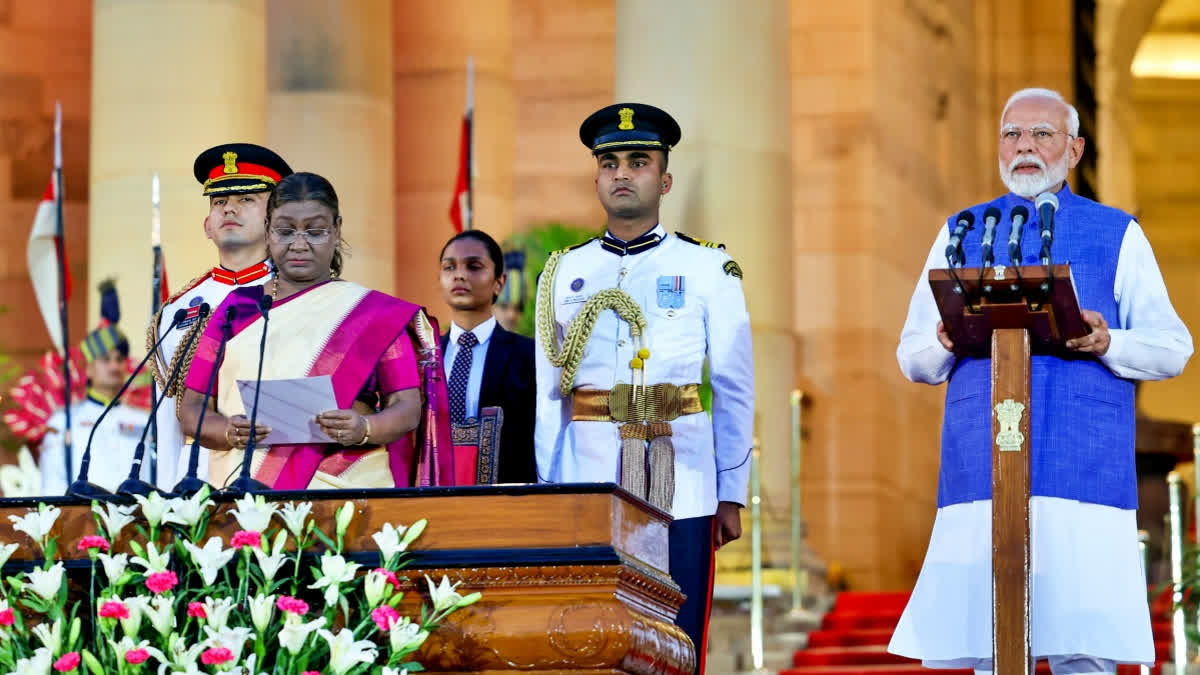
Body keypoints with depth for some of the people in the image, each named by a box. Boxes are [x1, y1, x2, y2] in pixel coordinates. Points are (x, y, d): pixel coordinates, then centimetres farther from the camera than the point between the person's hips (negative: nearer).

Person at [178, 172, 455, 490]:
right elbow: (192, 409, 11)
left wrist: (364, 430, -18)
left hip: (346, 487, -1)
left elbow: (408, 408, 3)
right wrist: (229, 433, -10)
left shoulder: (375, 313, 10)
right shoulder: (238, 307, 14)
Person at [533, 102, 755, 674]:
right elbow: (549, 396, 13)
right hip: (587, 478, 2)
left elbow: (734, 390, 5)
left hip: (680, 488, -2)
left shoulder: (707, 269, 6)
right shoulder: (564, 274, 12)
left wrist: (732, 496, 1)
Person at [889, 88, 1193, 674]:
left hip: (1084, 467, -1)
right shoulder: (962, 233, 17)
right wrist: (947, 343, -8)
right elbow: (913, 357, 15)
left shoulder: (1117, 235, 13)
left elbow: (1172, 348, 7)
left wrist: (1107, 343, -14)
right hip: (981, 467, 2)